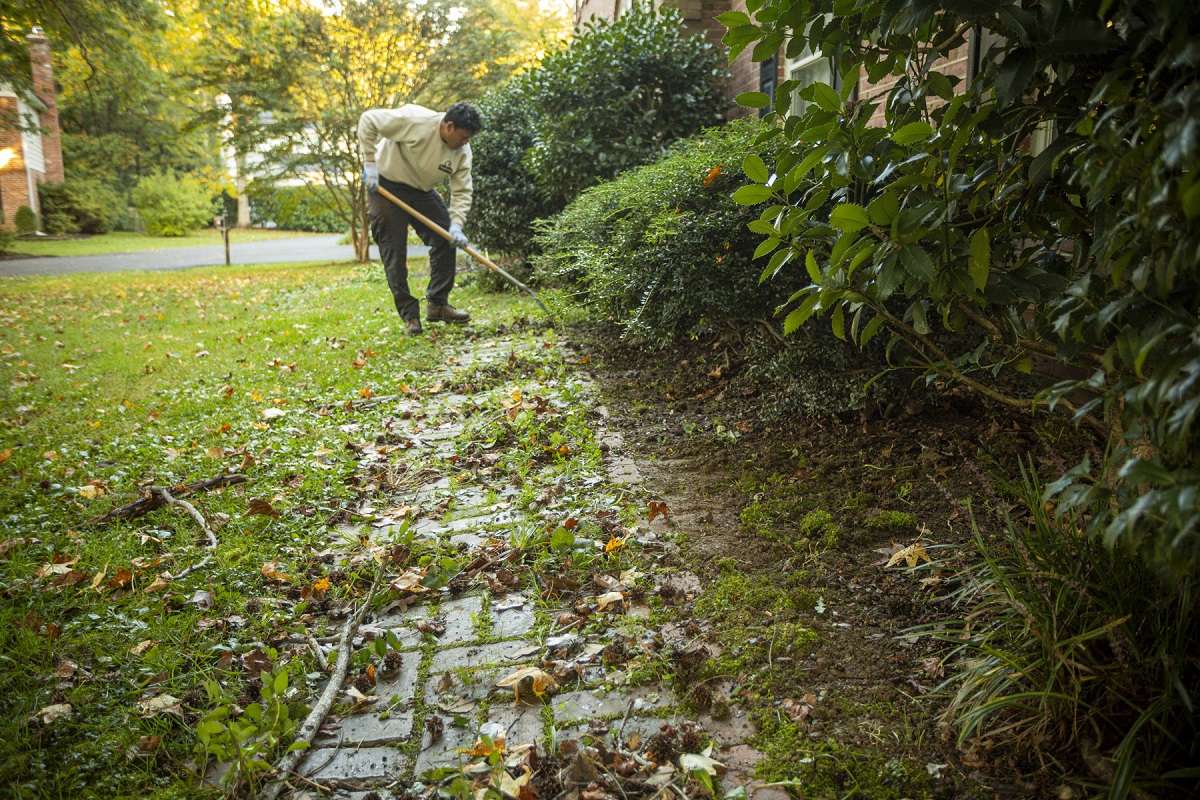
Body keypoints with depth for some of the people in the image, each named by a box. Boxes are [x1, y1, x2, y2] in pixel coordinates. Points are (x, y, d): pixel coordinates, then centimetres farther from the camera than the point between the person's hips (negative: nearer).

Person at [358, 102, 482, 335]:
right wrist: (370, 163, -20)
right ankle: (409, 314, 0)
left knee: (446, 239, -2)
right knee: (394, 252, -7)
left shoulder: (462, 152, -11)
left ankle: (437, 305, 8)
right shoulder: (414, 120, -27)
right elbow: (368, 120, -20)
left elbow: (462, 191, -9)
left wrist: (456, 224, -24)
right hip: (385, 184, -6)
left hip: (421, 191, 6)